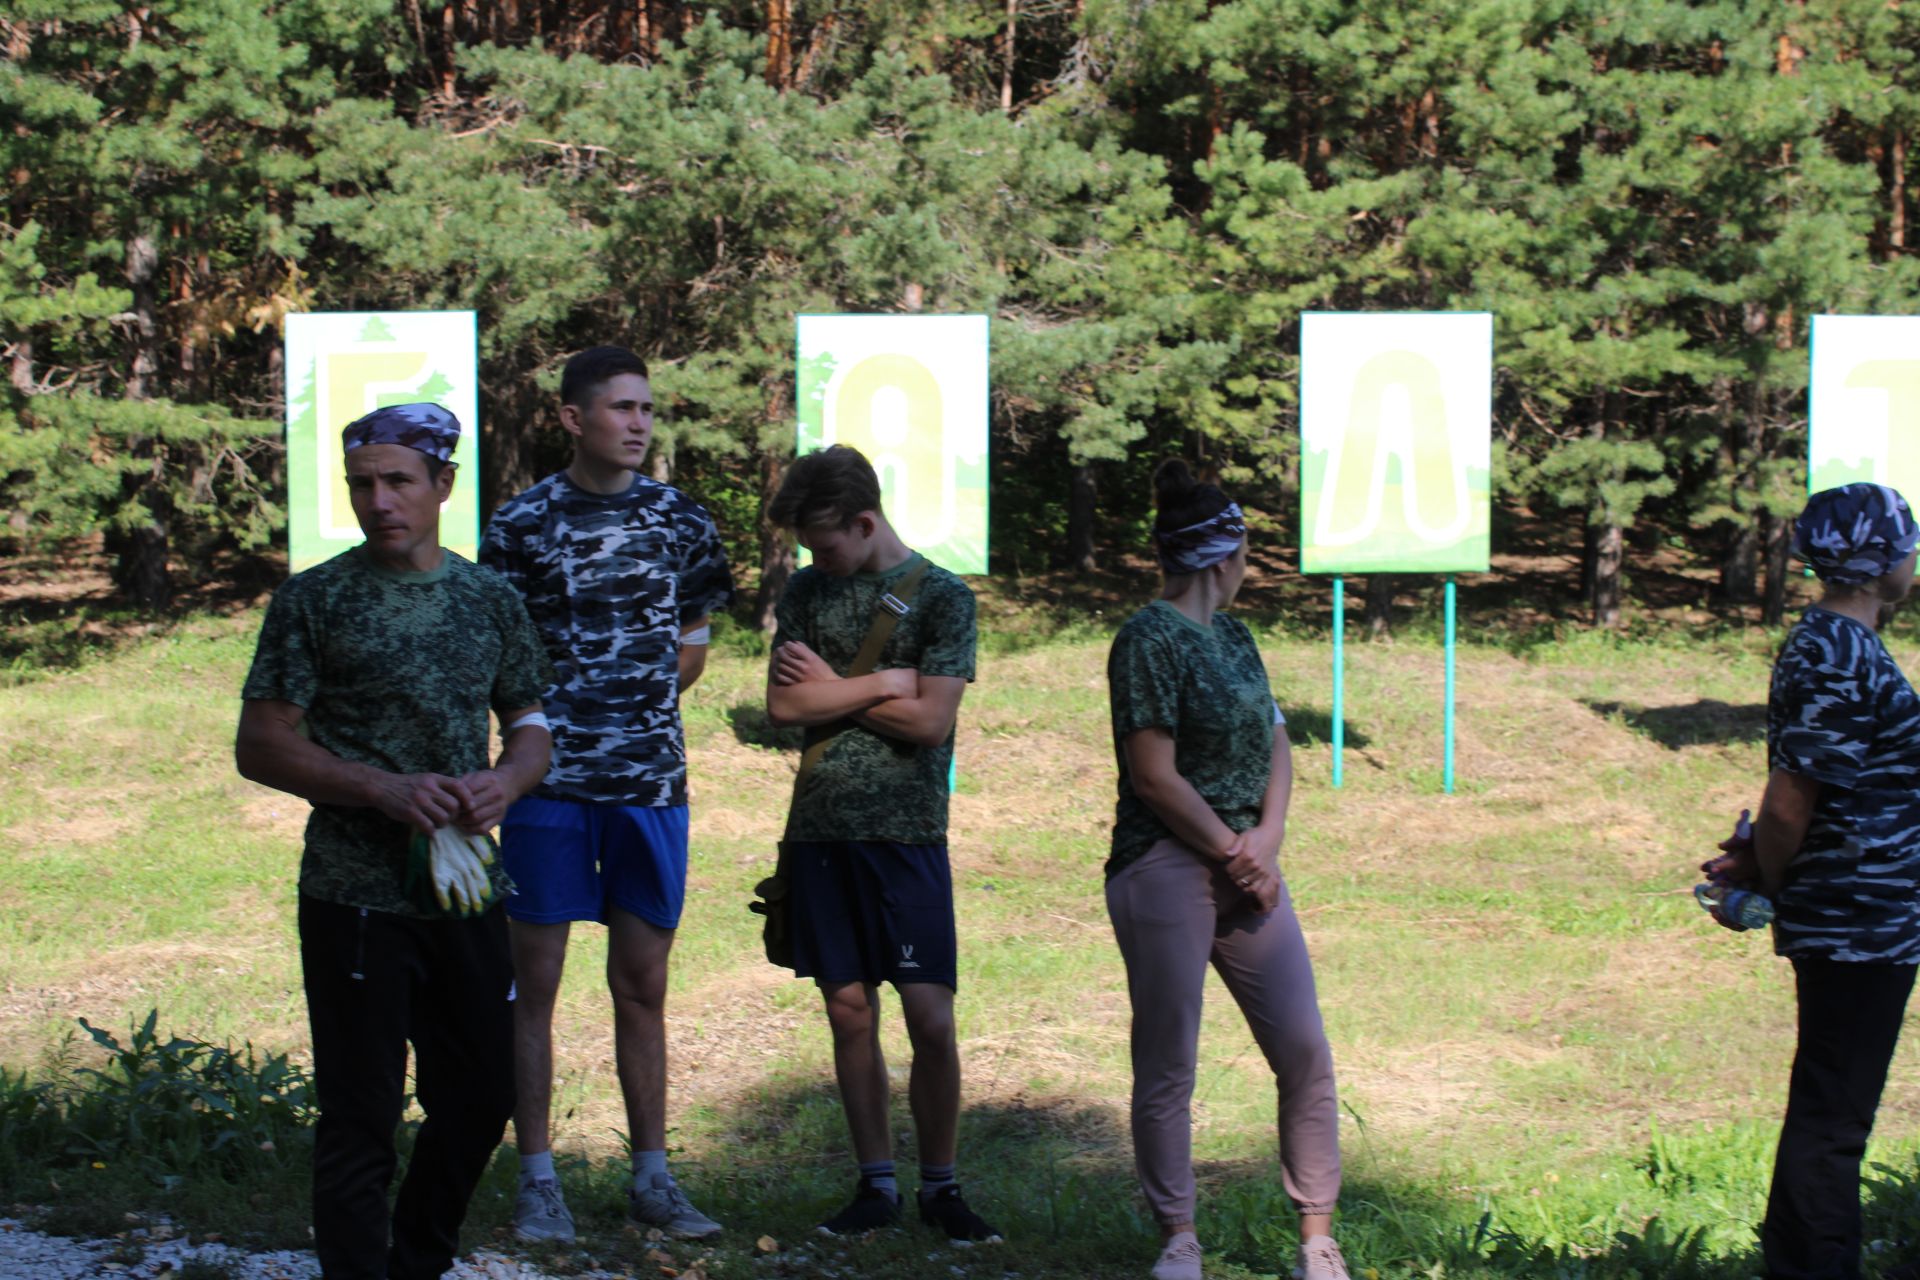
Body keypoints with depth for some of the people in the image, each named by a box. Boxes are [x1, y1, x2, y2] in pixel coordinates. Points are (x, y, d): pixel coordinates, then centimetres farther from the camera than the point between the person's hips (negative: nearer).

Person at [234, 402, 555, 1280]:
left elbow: (530, 722, 16)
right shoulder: (315, 601, -4)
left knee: (479, 1100, 13)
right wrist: (383, 789, -18)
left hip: (467, 891, 5)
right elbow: (260, 746, -6)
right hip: (356, 898, -5)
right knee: (360, 1117, 0)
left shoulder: (490, 601, 8)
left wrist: (507, 780, -7)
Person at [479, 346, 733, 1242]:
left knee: (643, 984, 8)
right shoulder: (521, 524, -2)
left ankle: (651, 1178, 15)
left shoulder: (679, 519, 7)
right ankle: (537, 1180, 9)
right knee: (534, 982, 2)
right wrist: (542, 731, -6)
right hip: (549, 782, -3)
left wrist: (642, 711, 7)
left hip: (651, 781, 3)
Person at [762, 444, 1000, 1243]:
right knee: (850, 1014, 5)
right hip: (821, 826, 3)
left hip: (907, 831, -3)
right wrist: (883, 683, -7)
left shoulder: (941, 597, -1)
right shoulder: (806, 592, 10)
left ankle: (940, 1186, 8)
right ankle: (876, 1185, 14)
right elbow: (783, 706, -1)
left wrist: (832, 689, -4)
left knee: (931, 1019, -5)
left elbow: (931, 722, -10)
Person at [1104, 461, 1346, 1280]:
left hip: (1248, 865, 8)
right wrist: (1233, 855, -10)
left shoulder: (1234, 637, 16)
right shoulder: (1150, 641, -9)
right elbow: (1154, 778, -14)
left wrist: (1266, 840, -3)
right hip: (1167, 867, -8)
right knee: (1167, 1066, 0)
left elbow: (1276, 747, 14)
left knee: (1305, 1052, 2)